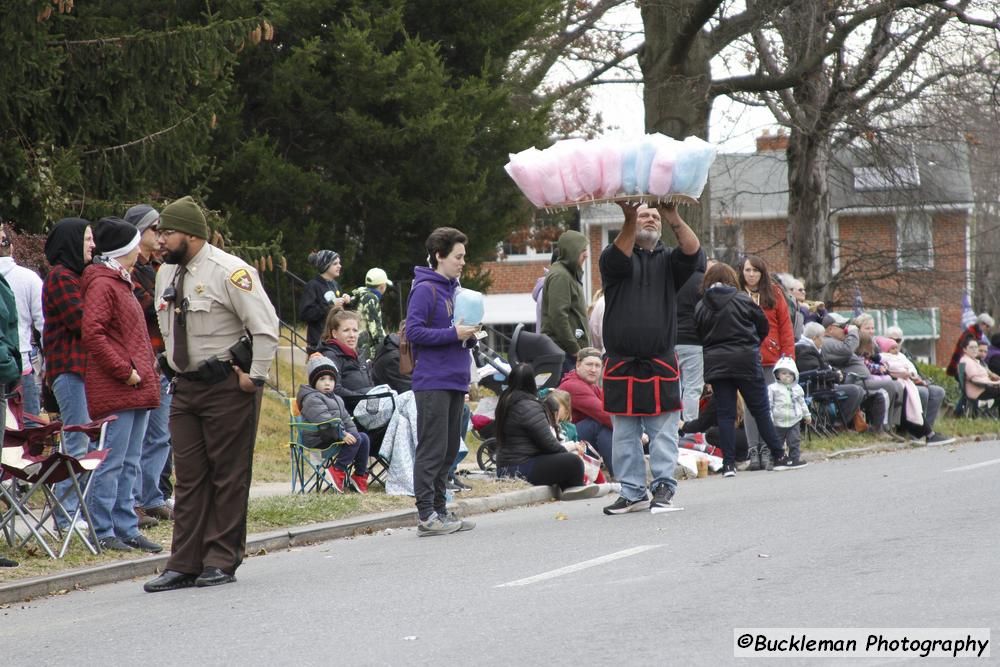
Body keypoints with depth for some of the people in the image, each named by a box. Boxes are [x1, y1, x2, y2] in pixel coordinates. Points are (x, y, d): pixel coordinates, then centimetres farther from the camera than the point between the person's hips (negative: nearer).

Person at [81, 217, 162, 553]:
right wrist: (124, 371, -20)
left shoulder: (120, 283, 21)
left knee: (129, 464, 12)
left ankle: (126, 528, 17)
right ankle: (102, 532, -3)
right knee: (112, 461, -7)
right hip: (115, 390, -10)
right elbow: (92, 333, -21)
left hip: (136, 387, 10)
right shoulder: (101, 284, -11)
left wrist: (145, 372, 16)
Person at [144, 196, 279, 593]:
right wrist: (176, 366, 17)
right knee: (188, 478, 6)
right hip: (185, 388, 8)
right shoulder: (166, 274, 10)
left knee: (228, 476, 0)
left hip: (227, 386, -8)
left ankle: (221, 561, 5)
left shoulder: (228, 272, -15)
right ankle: (184, 564, 7)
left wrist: (255, 378, -16)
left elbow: (265, 326, -17)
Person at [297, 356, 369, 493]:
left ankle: (360, 475, 4)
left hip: (334, 436, 10)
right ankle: (338, 470, -16)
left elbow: (346, 420, 19)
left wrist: (352, 432, 0)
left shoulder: (336, 399, 22)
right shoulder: (312, 399, -12)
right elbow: (324, 421, -25)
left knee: (364, 437, 3)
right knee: (356, 439, -21)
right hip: (317, 439, -10)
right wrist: (341, 434, -29)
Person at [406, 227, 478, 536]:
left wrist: (467, 331, 7)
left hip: (454, 382, 9)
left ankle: (440, 510, 18)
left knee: (449, 449, 12)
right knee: (432, 450, -8)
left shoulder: (452, 288, 18)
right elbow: (414, 332, -18)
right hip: (433, 383, -9)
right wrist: (453, 333, -18)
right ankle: (427, 516, -6)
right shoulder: (424, 289, -10)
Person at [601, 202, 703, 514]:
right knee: (624, 434, 3)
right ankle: (632, 492, 8)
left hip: (660, 362, 1)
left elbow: (693, 254, -7)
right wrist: (629, 220, -31)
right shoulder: (614, 257, 9)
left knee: (663, 430, -3)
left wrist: (674, 218, -22)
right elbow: (618, 260, -15)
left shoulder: (667, 260, 13)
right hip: (621, 362, 0)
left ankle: (663, 488, 3)